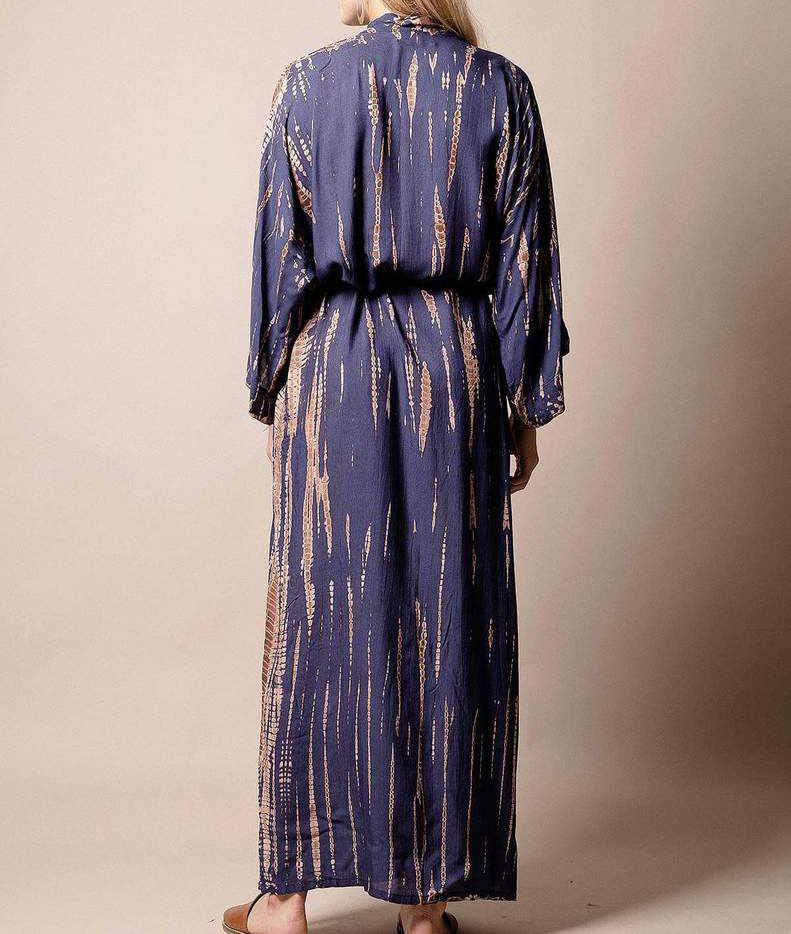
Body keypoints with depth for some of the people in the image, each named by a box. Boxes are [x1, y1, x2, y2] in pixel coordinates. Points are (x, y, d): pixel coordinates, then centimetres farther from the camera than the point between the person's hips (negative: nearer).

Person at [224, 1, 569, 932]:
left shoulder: (308, 84, 0)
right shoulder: (500, 88, 2)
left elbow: (280, 254, 0)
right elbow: (523, 262, 1)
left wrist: (271, 393, 9)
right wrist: (526, 408, 7)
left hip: (334, 369, 0)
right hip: (457, 369, 1)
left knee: (317, 618, 6)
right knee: (450, 622, 7)